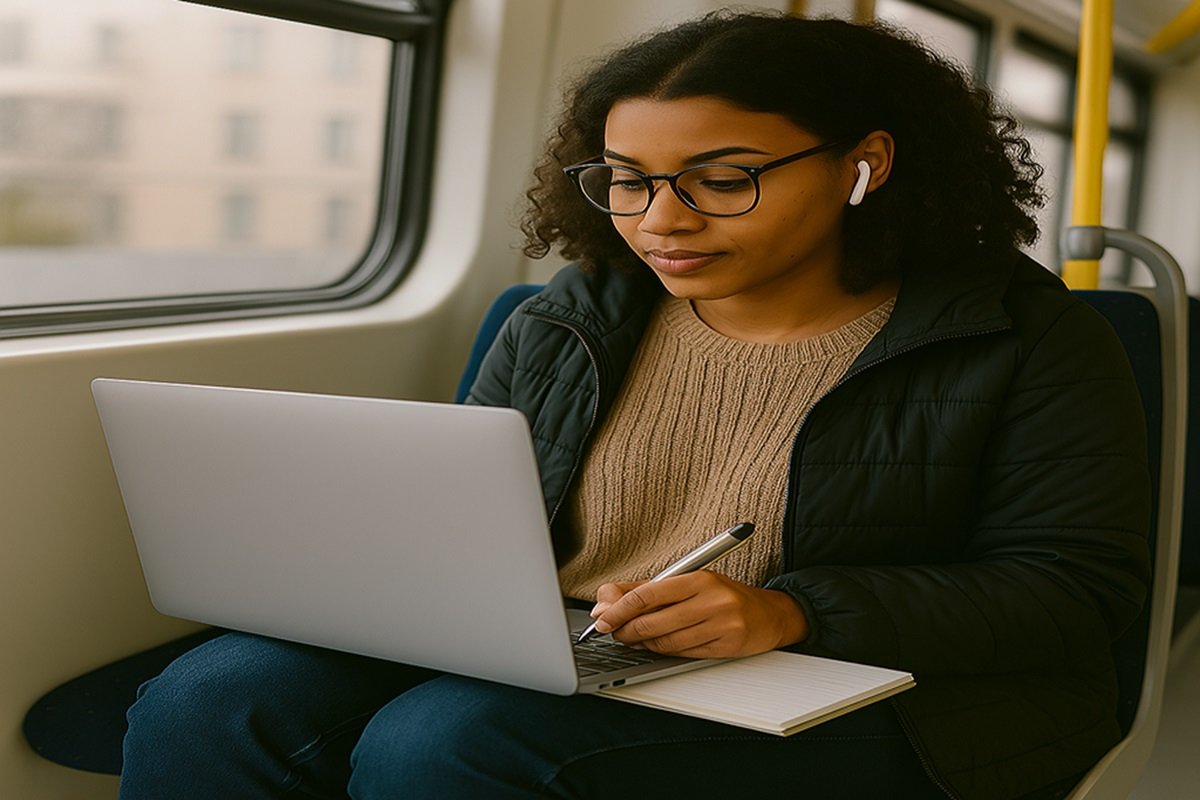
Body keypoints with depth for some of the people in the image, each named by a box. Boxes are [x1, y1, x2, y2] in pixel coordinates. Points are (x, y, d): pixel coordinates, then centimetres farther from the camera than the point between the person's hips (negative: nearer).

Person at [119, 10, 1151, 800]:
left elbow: (1075, 585, -6)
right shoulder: (559, 327, 10)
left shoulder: (1025, 341, -2)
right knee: (216, 700, -20)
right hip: (543, 665, 5)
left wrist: (792, 613, -21)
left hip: (845, 702, -4)